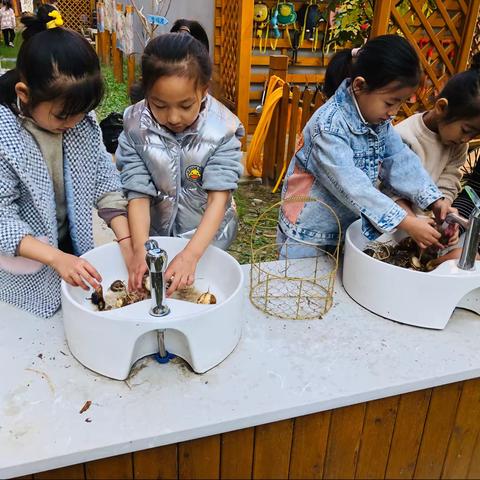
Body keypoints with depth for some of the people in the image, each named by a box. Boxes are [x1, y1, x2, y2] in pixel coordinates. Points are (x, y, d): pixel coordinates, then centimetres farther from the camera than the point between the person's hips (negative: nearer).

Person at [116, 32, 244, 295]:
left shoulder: (222, 130, -21)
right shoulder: (135, 127, -18)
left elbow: (219, 197, -24)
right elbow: (139, 194, -19)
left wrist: (191, 254, -35)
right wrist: (140, 250, -34)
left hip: (207, 239, -1)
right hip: (154, 236, 1)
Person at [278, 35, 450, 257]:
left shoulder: (379, 120, -2)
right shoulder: (329, 126, -28)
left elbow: (401, 160, -1)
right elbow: (352, 186, -32)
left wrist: (434, 200, -14)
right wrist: (407, 224, -33)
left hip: (349, 228, 7)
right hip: (308, 234, -7)